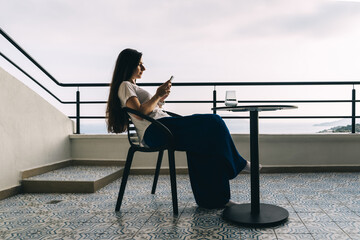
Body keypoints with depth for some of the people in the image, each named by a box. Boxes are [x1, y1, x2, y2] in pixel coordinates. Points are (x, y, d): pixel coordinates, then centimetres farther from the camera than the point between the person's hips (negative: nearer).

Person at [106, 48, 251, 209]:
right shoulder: (125, 86, 0)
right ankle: (236, 163, 4)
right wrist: (157, 95, -10)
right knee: (211, 123, -16)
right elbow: (139, 113, -15)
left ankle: (213, 198, -7)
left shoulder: (133, 86, 30)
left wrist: (160, 99, 14)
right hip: (153, 131, -10)